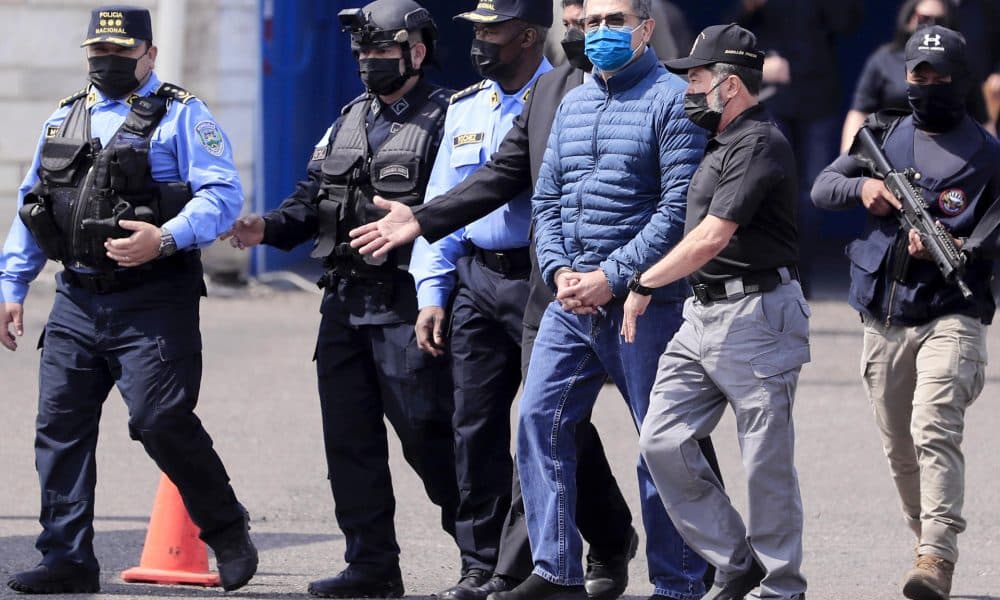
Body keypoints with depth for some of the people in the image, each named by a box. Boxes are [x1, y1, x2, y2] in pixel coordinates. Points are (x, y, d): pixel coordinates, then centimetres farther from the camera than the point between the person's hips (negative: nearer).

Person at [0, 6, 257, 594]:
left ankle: (227, 530, 7)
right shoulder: (65, 119, 18)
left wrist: (166, 239, -26)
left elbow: (222, 194, -12)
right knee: (60, 425, 1)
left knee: (160, 420, -13)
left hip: (153, 302, -6)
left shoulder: (181, 116, -1)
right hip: (77, 301, 6)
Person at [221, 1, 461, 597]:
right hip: (346, 301, 8)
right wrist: (270, 227, -1)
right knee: (350, 435, 7)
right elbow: (314, 196, 16)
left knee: (424, 430, -6)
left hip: (407, 302, -8)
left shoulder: (444, 118, -6)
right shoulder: (350, 120, 18)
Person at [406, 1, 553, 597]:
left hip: (540, 279, -6)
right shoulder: (465, 108, 15)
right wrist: (431, 293, 9)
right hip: (475, 277, 6)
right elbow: (442, 202, 17)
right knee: (475, 425, 4)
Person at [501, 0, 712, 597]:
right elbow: (547, 199, 16)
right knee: (540, 419, -2)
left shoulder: (672, 100, -6)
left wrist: (611, 277, -17)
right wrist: (560, 272, -2)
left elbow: (678, 209, -13)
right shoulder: (572, 104, 16)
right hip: (571, 301, 7)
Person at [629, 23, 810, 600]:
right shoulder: (721, 144, 18)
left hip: (756, 317, -10)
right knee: (663, 442, 2)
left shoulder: (759, 146, -14)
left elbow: (711, 239, -18)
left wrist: (644, 285, -10)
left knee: (766, 462, -4)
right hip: (703, 314, 10)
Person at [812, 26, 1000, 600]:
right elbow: (822, 187, 11)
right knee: (900, 450, 11)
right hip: (885, 322, 5)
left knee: (935, 432, -22)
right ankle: (929, 541, 26)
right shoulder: (885, 136, 13)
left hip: (950, 319, -5)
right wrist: (862, 187, -9)